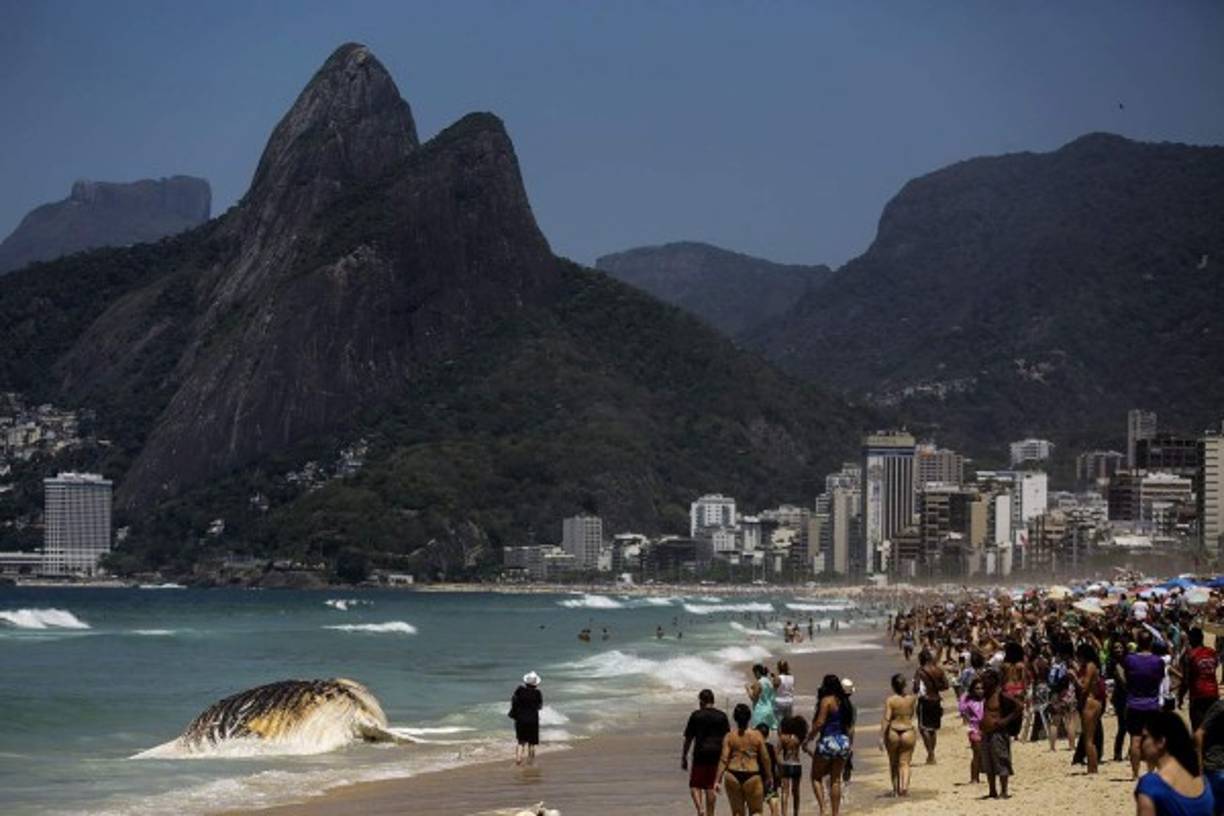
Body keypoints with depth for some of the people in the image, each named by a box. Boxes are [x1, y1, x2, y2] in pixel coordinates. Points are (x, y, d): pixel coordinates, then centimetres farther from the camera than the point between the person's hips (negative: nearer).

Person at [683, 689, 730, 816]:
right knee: (710, 786, 11)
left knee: (695, 785, 4)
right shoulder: (722, 716, 6)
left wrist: (684, 757, 5)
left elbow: (688, 738, -1)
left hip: (700, 754, -3)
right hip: (716, 755, 3)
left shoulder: (696, 716, -3)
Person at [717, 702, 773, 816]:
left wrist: (718, 780, -1)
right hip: (752, 776, -1)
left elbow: (724, 759, -4)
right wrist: (769, 776, 14)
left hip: (733, 776, 1)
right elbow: (765, 758, 2)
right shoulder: (756, 735, -1)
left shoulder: (729, 736, -1)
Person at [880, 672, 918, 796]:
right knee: (905, 763, 3)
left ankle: (896, 789, 23)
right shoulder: (912, 699, -2)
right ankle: (905, 786, -19)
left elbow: (886, 719, -15)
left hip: (893, 733, -1)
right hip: (908, 732, 1)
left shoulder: (890, 700, -11)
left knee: (894, 763, 16)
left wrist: (881, 737, -13)